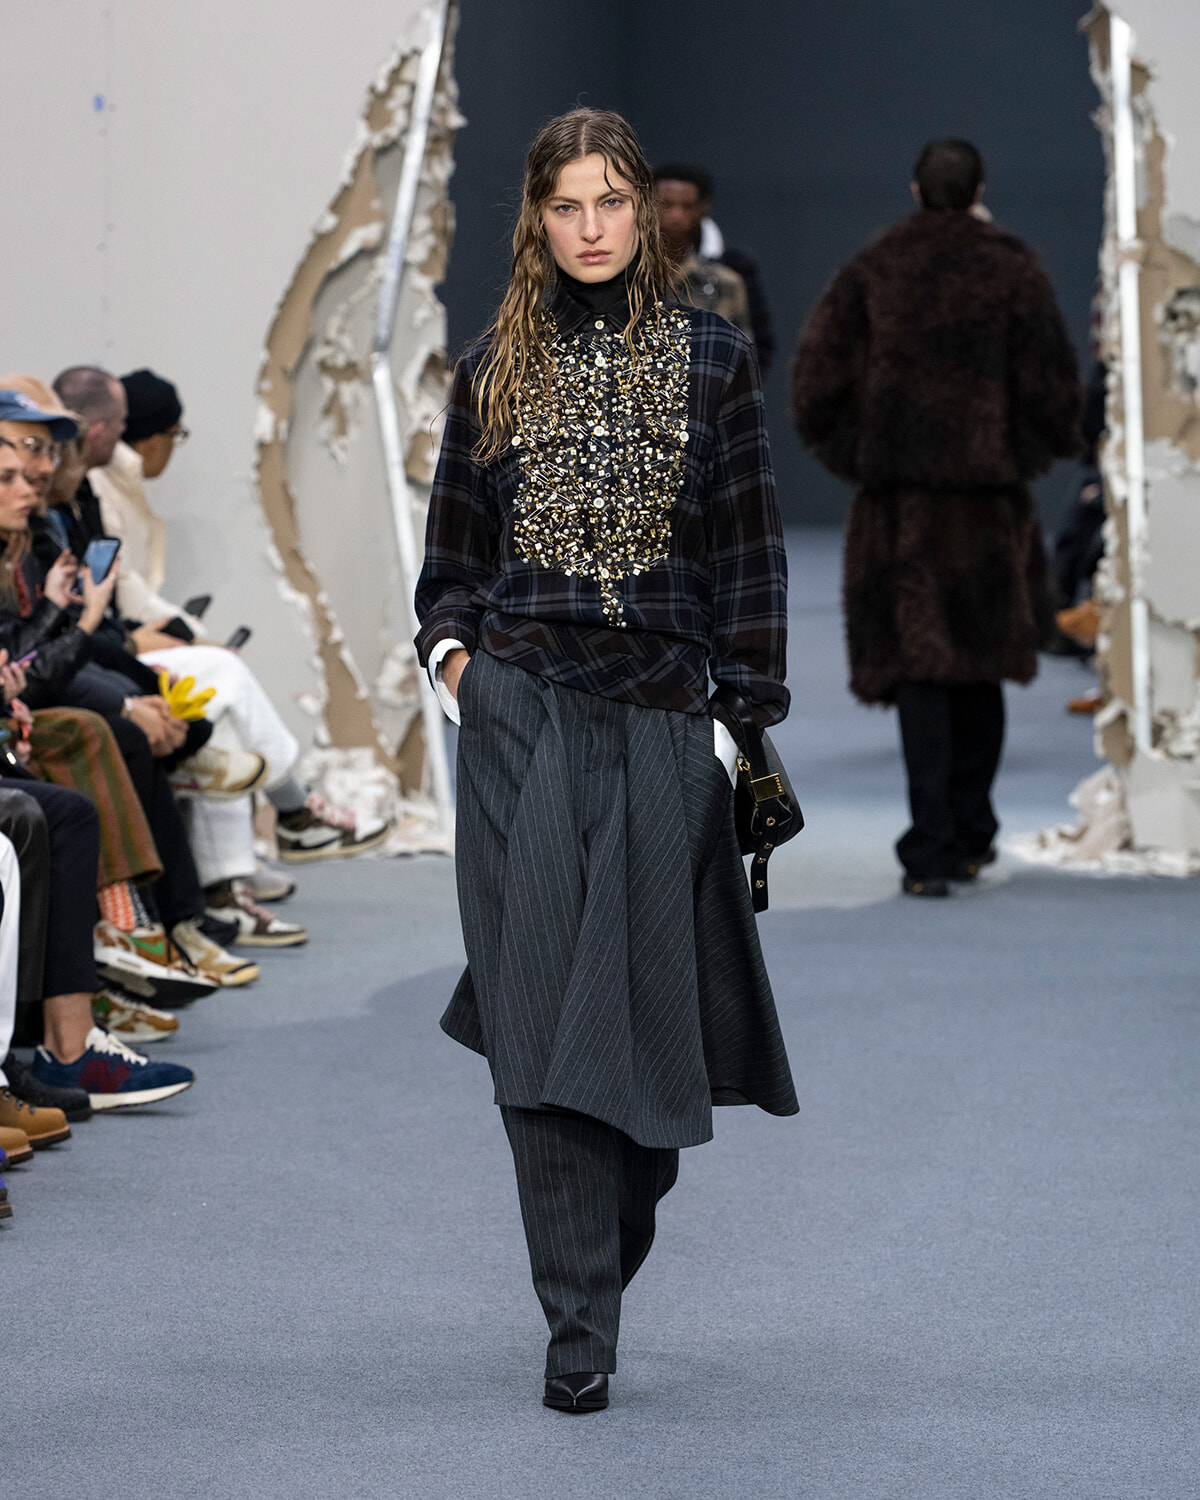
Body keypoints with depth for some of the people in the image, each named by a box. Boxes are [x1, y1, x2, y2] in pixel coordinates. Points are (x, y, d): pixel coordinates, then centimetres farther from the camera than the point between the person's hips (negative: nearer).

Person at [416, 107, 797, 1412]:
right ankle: (578, 1329, -5)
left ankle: (610, 1244, 31)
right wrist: (449, 647, 0)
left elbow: (747, 554, 4)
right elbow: (454, 542, 16)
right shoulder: (496, 368, 9)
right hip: (521, 709, 0)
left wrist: (748, 708, -2)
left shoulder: (711, 359, 5)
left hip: (659, 711, 0)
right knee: (542, 1004, -6)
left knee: (642, 987, 4)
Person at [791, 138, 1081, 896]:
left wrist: (849, 450, 12)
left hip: (899, 493, 0)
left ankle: (932, 847, -12)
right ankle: (971, 836, 23)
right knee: (981, 663, 15)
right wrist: (1042, 448, 14)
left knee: (919, 663, -1)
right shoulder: (1014, 272, -1)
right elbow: (1052, 381, -4)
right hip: (990, 493, 0)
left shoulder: (869, 274, 1)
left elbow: (818, 382, -3)